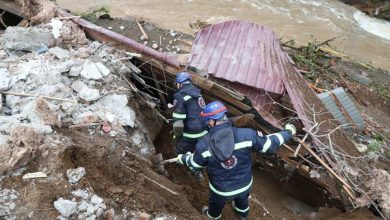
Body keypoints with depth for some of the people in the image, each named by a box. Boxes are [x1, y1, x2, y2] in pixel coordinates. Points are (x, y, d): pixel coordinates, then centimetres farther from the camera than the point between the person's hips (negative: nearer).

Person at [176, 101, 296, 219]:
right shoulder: (246, 134, -30)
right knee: (242, 200, 38)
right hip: (245, 184, 2)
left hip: (221, 189, -1)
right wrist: (288, 132, 0)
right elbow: (270, 144, -17)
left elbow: (194, 164, -10)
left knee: (216, 204, 35)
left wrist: (183, 158, 13)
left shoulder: (204, 144, -28)